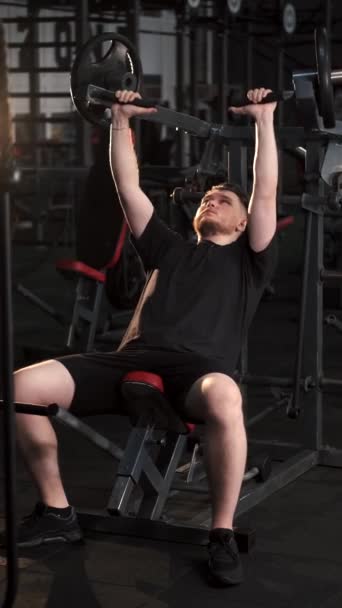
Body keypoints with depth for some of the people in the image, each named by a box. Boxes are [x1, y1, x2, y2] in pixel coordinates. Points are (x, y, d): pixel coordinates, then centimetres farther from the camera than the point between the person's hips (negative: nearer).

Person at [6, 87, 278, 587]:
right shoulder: (169, 249, 33)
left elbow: (266, 191, 14)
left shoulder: (249, 259, 23)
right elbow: (128, 187, 31)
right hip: (135, 359, 4)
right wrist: (121, 121, 28)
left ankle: (223, 535, -25)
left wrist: (264, 120, 13)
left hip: (199, 366, -4)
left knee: (225, 404, -44)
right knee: (20, 386, -18)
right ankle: (56, 511, -2)